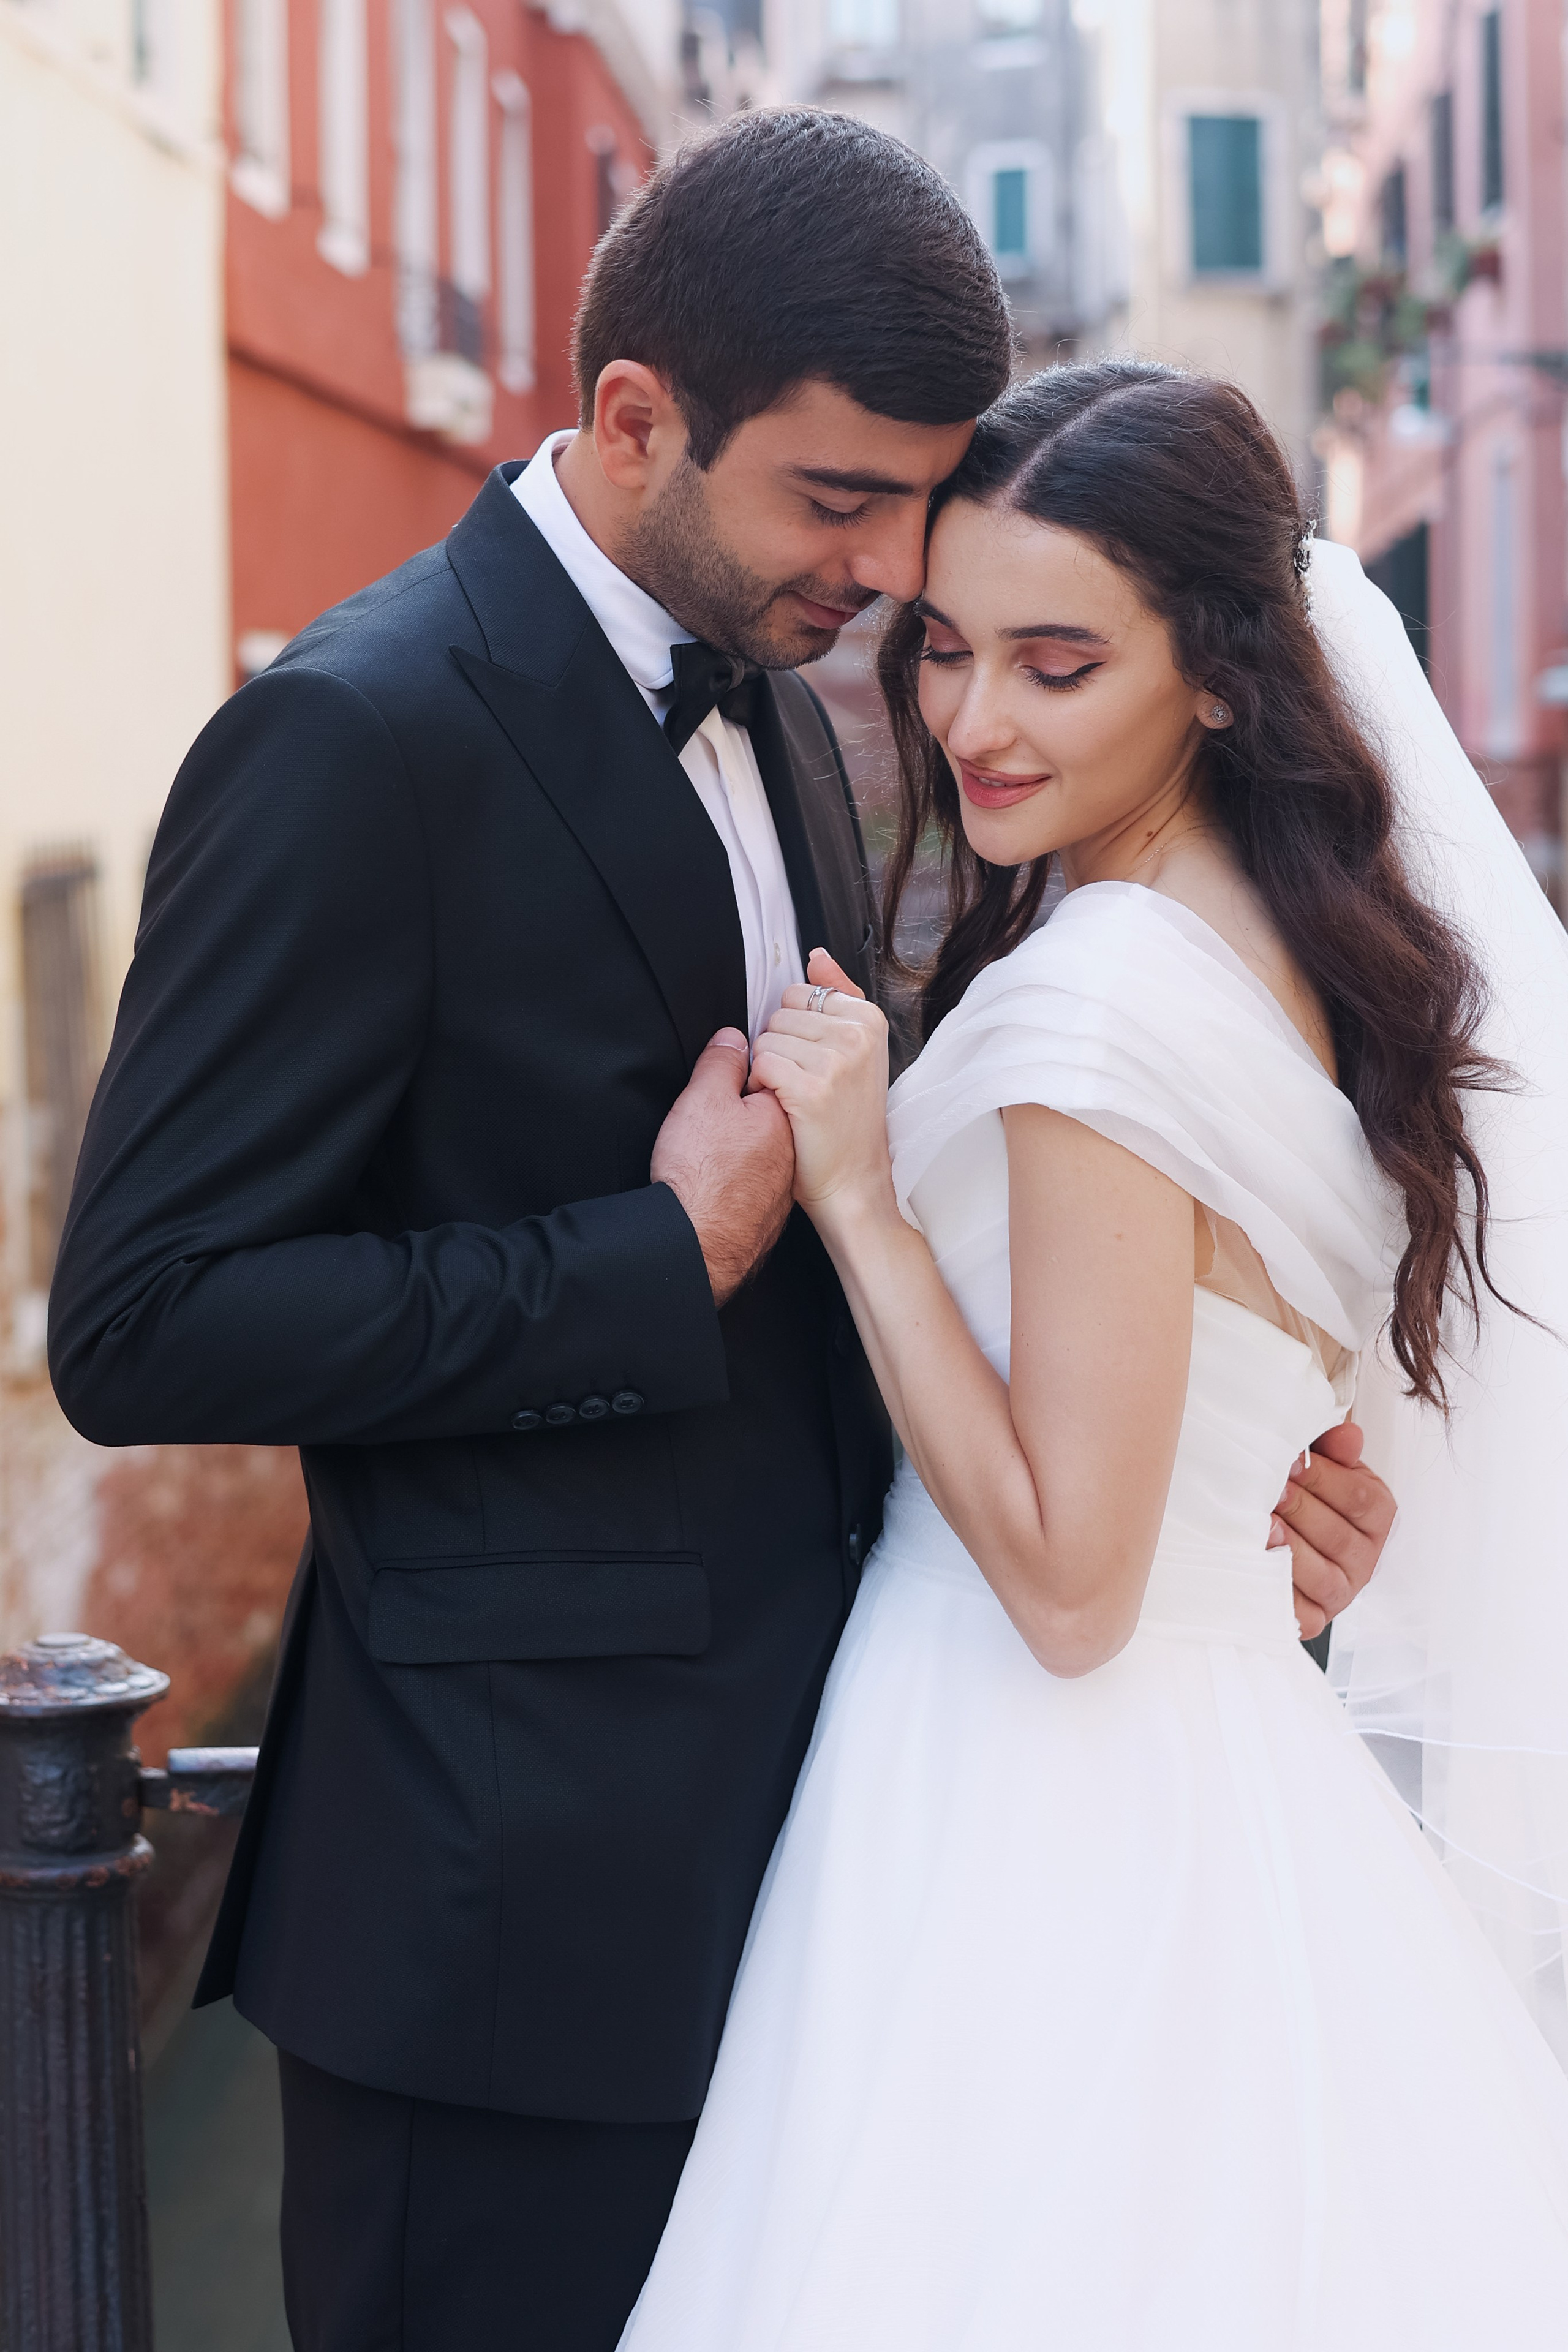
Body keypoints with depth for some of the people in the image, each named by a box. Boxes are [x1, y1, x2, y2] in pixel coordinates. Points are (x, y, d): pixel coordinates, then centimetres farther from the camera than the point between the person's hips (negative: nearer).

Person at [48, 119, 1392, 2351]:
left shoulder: (776, 715, 10)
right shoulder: (358, 737, -16)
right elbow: (144, 1325, -19)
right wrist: (670, 1265, -18)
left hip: (788, 1806, 8)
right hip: (533, 1877, -8)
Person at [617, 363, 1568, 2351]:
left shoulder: (1104, 998, -22)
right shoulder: (1320, 952, 5)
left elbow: (1069, 1580, -22)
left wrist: (858, 1200, -20)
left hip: (1054, 1838, -9)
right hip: (1244, 1783, 9)